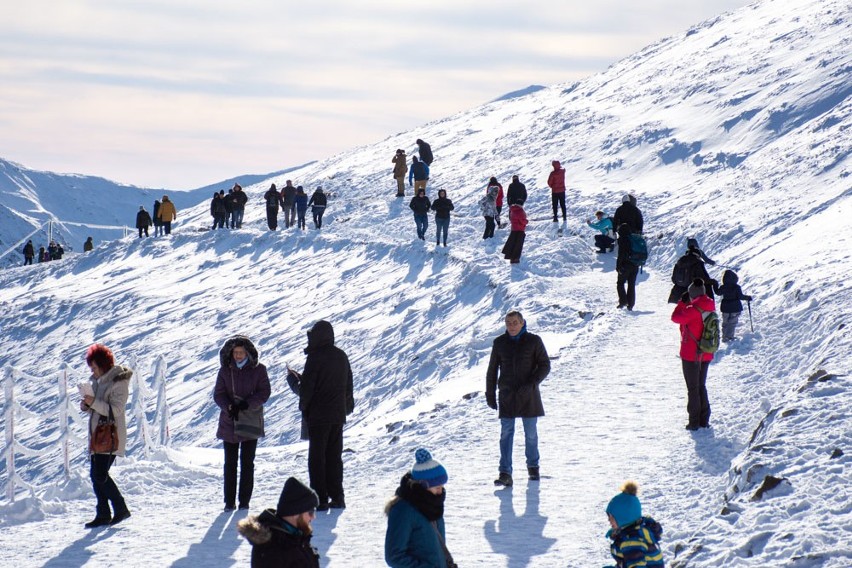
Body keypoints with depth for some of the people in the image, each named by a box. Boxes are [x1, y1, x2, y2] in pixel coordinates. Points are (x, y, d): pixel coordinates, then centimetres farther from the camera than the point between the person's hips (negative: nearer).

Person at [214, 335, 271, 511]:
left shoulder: (258, 370, 0)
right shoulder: (225, 371, 3)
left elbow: (264, 393, -4)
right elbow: (218, 394, 1)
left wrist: (247, 404, -18)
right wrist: (229, 408, -18)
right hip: (229, 423, 1)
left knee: (247, 463, 2)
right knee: (230, 463, 3)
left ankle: (244, 501, 8)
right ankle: (229, 501, 7)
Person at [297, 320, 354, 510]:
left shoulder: (315, 357, -15)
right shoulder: (341, 356, 8)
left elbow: (306, 386, -14)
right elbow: (349, 385, 15)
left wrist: (303, 406, 2)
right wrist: (347, 406, 23)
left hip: (318, 415, -7)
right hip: (338, 414, 7)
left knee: (317, 458, -2)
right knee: (334, 457, 14)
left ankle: (320, 499, -6)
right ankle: (337, 498, 13)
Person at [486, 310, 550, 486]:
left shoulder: (533, 341, -1)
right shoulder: (500, 343, 5)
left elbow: (545, 365, -1)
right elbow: (492, 370, 12)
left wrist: (532, 383, -15)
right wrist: (490, 394, 9)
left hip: (528, 396, -1)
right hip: (506, 395, 1)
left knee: (531, 433, 7)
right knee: (506, 433, -6)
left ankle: (533, 466, 26)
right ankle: (505, 473, -10)